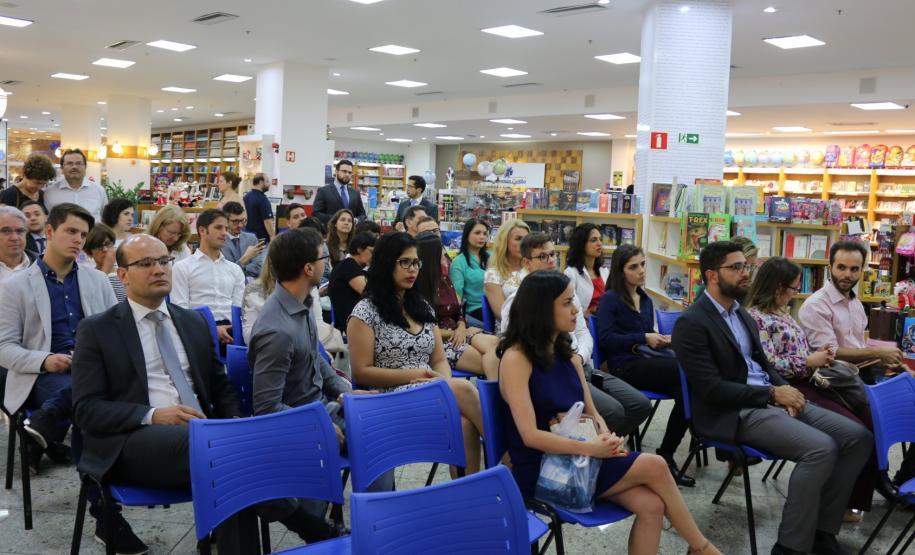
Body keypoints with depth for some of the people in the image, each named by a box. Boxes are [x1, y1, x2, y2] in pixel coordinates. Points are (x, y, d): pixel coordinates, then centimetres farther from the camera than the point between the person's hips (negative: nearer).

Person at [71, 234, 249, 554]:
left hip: (201, 433, 5)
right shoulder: (97, 330, 5)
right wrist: (152, 415, -17)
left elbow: (220, 387, 21)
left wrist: (235, 421, -2)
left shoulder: (194, 322, 17)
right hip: (130, 442, -4)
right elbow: (86, 408, -2)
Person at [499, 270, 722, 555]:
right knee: (654, 466, -16)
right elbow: (531, 435, -20)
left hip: (574, 459, 7)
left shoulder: (567, 355, 10)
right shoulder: (516, 358, -14)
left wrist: (607, 440, -11)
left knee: (650, 505, -18)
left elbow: (592, 413, 11)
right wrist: (591, 448, -22)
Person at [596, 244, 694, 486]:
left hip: (647, 361, 6)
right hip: (625, 366, -6)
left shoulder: (646, 300, 23)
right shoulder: (610, 299, 2)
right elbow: (606, 339, -8)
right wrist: (644, 338, -9)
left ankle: (666, 455, -14)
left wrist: (662, 339, 7)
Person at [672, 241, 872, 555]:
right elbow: (712, 390, -18)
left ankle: (822, 529, 6)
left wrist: (784, 391, -2)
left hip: (770, 400, 9)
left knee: (858, 437, -3)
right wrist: (774, 393, -16)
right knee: (821, 449, -27)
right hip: (733, 413, -9)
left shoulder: (741, 313, 16)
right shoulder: (692, 323, -12)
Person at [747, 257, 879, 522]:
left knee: (870, 421, -4)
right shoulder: (756, 317, -12)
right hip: (792, 389, -9)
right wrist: (810, 362, -14)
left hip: (809, 382, 9)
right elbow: (768, 364, -21)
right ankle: (844, 501, -1)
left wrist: (819, 357, 4)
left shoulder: (782, 312, 18)